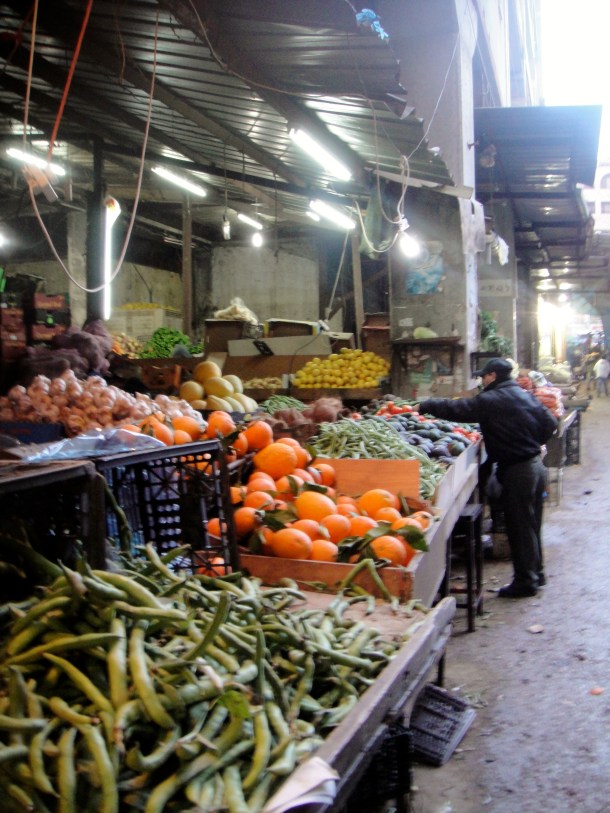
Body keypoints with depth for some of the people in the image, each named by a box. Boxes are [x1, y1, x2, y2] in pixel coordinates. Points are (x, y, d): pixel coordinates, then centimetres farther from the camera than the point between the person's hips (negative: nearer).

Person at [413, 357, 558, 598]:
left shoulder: (491, 400, -15)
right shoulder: (525, 395, 9)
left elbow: (456, 409, -14)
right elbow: (550, 423, 11)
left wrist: (424, 406, -3)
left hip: (516, 470, -9)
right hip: (535, 463, 9)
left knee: (519, 526, 1)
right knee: (531, 524, 19)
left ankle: (525, 581, 9)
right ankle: (536, 573, 31)